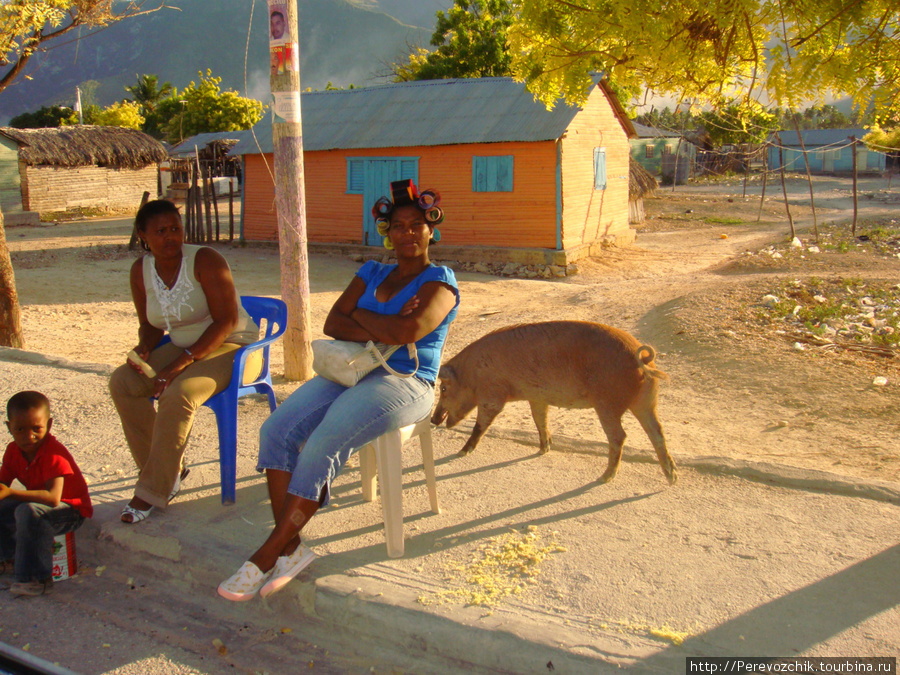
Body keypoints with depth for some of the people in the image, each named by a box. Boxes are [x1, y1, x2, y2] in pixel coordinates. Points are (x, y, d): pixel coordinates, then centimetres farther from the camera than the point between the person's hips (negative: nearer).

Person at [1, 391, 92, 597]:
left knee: (28, 512, -34)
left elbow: (53, 498, -37)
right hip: (38, 503, 9)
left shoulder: (54, 454, -28)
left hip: (71, 511, -9)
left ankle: (39, 579, -28)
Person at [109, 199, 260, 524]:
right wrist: (143, 349, -10)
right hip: (183, 349, 7)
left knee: (178, 394, -31)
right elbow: (150, 325, 14)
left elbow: (226, 321, -22)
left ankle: (154, 490, -15)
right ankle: (169, 471, -3)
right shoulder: (141, 270, 2)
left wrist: (182, 362, -26)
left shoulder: (205, 260, -17)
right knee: (122, 382, -13)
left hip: (231, 348, -7)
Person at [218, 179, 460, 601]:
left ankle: (268, 555, -17)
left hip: (404, 383, -6)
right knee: (277, 429, -17)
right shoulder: (372, 273, 20)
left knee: (323, 445, -28)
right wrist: (381, 331, -10)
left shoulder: (439, 282, 1)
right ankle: (290, 548, -15)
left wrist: (361, 317, -2)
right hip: (350, 372, 7)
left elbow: (409, 331, -19)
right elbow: (332, 323, 7)